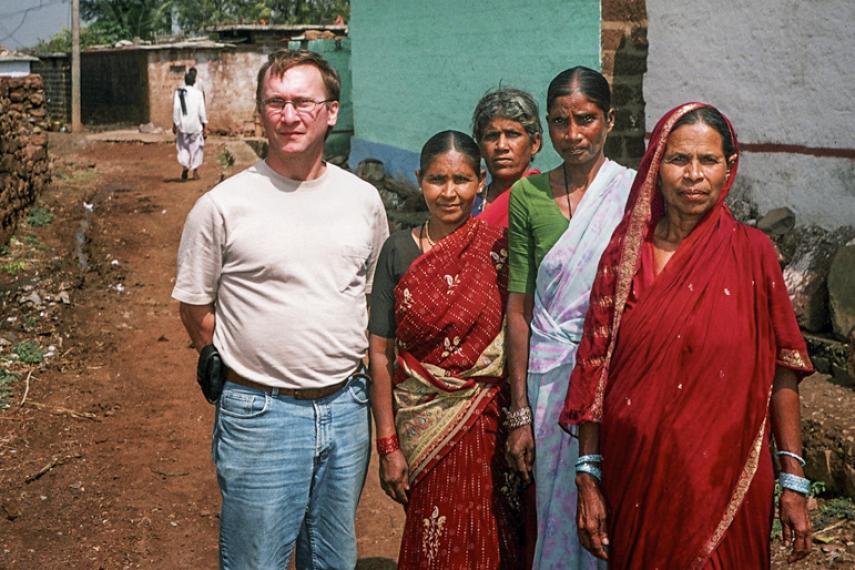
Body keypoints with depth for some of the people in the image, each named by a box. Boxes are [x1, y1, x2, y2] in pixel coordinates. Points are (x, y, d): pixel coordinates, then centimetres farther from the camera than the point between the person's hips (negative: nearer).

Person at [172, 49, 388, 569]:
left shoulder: (364, 199, 2)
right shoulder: (223, 205, -9)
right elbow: (196, 310, 0)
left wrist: (343, 359, 8)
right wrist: (240, 370, 0)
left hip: (346, 406, 4)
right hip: (260, 415, -3)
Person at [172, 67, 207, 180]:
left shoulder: (178, 92, -2)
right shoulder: (199, 93, -4)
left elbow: (176, 108, -8)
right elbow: (202, 111, -4)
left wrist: (174, 124, -2)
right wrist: (204, 127, 2)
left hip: (182, 124, 1)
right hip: (195, 124, -1)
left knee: (183, 147, 13)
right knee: (197, 147, 13)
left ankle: (184, 166, -9)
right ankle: (195, 171, 10)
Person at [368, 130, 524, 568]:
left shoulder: (498, 249, -2)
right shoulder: (398, 251, 0)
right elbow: (380, 352, -1)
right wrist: (388, 445, -3)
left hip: (487, 424, 0)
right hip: (421, 425, 1)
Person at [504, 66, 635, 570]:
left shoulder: (635, 192, -3)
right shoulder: (528, 196, 1)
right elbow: (520, 309, 1)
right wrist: (520, 413, 0)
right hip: (551, 378, 2)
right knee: (558, 513, 11)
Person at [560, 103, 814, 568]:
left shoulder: (751, 252, -4)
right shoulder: (624, 253, 0)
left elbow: (781, 372, -3)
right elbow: (594, 367, 0)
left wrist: (793, 483, -4)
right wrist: (588, 478, -2)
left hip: (723, 478, -1)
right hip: (635, 477, 1)